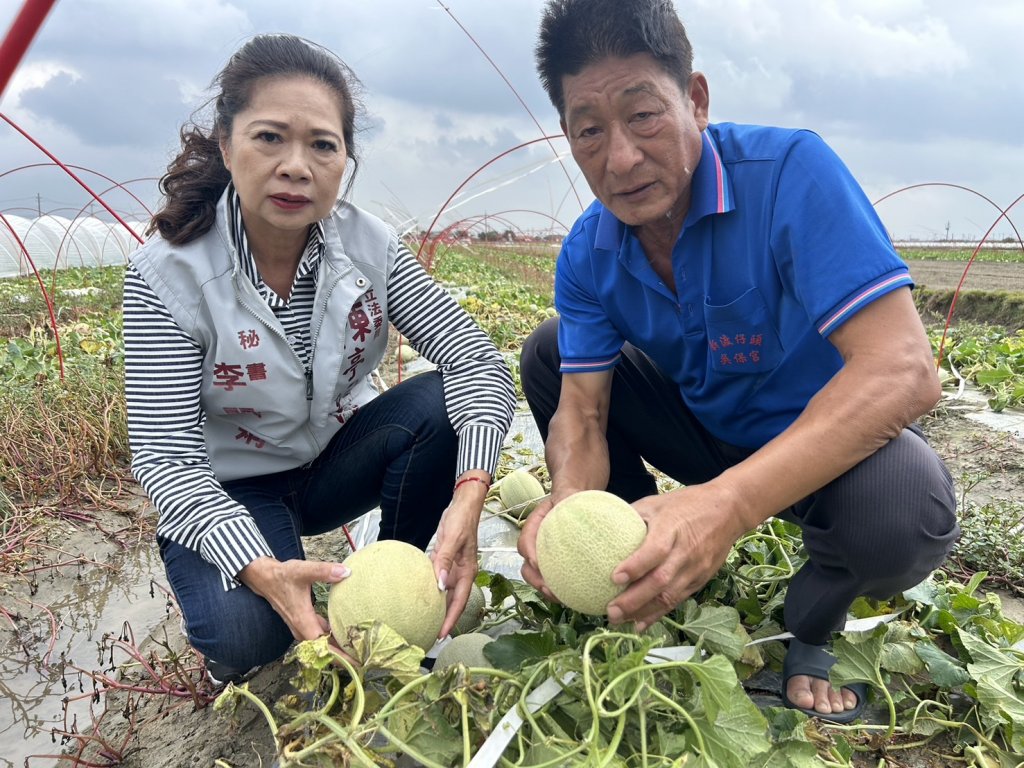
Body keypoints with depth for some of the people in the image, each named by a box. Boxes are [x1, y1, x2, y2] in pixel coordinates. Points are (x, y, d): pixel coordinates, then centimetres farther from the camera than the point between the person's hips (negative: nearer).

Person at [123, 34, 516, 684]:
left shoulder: (369, 245, -15)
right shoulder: (166, 276, -21)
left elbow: (477, 361, -23)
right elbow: (166, 458, -24)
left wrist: (469, 491, -41)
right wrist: (259, 570, -41)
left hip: (339, 455, 3)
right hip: (230, 494, -3)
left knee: (443, 403, -25)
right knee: (244, 630, -32)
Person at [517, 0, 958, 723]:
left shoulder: (790, 171, -28)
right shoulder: (587, 255, -11)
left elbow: (904, 370, -37)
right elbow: (580, 410, -14)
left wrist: (730, 502, -50)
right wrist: (568, 502, -39)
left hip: (835, 437, -4)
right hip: (708, 430, 5)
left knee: (903, 509, -39)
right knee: (548, 353, -7)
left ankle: (814, 623, -1)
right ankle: (650, 562, 6)